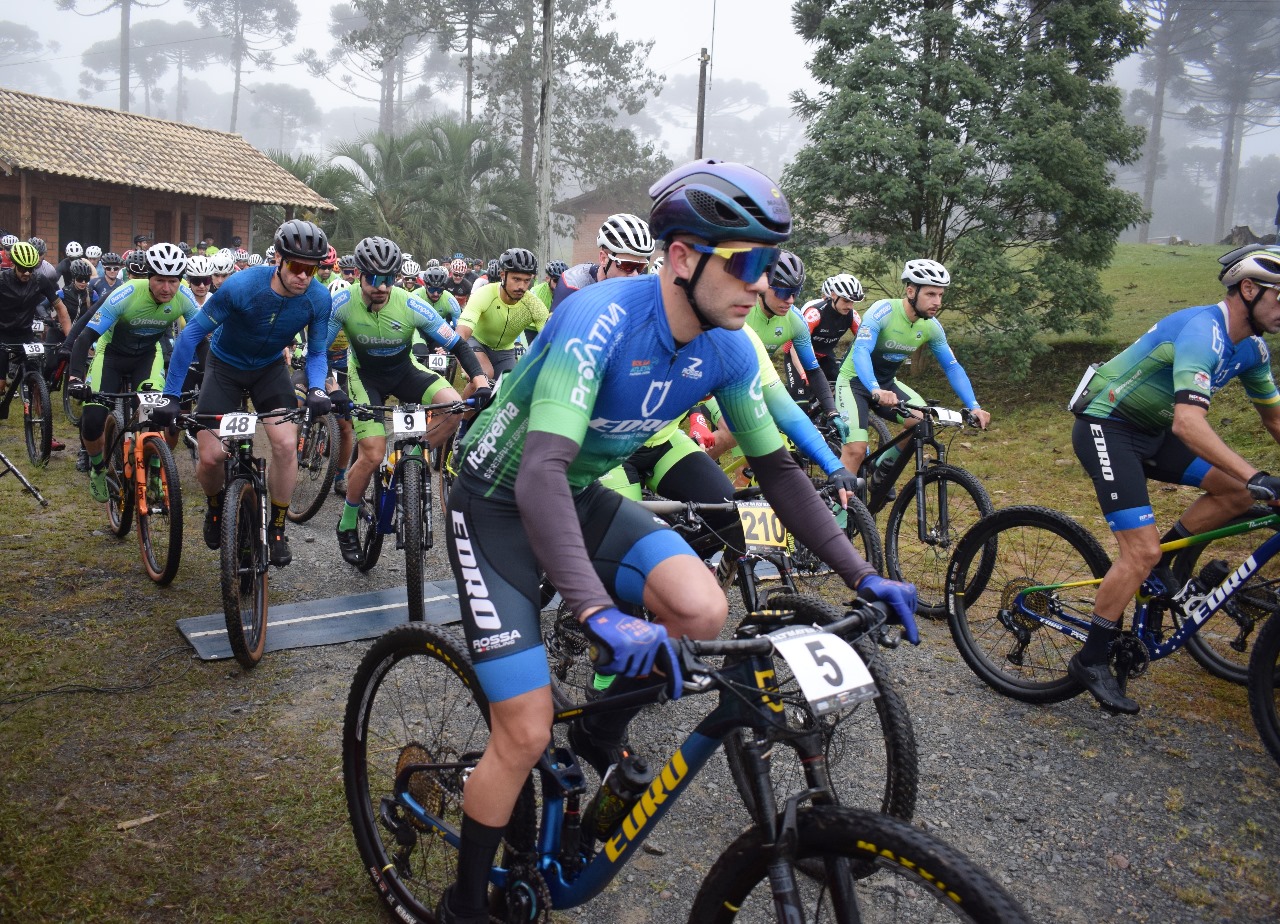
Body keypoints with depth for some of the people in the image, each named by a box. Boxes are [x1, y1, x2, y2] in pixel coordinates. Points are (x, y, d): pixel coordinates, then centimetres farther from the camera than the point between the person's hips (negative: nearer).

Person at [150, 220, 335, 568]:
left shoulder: (319, 298, -22)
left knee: (286, 444, -20)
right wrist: (170, 396, -25)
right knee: (211, 456, -10)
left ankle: (276, 529, -1)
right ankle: (215, 506, 26)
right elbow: (191, 334, -23)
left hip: (270, 369, 2)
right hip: (225, 366, -1)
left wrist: (317, 390, -30)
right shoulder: (242, 286, -30)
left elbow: (316, 352, -9)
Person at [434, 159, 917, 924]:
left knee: (703, 609, -21)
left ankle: (602, 735, 10)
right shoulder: (601, 318, -31)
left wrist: (861, 575, -6)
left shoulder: (728, 349, -10)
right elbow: (542, 473, -41)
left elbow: (776, 466, -1)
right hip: (499, 501, -5)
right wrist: (600, 614, -53)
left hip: (584, 496, 6)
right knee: (526, 735, -9)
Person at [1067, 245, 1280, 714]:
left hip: (1151, 431, 9)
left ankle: (1161, 564, 11)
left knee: (1237, 491, -5)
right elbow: (1189, 423, -37)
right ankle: (1090, 661, -1)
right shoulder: (1202, 331, -25)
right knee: (1141, 551, -15)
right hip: (1105, 428, -9)